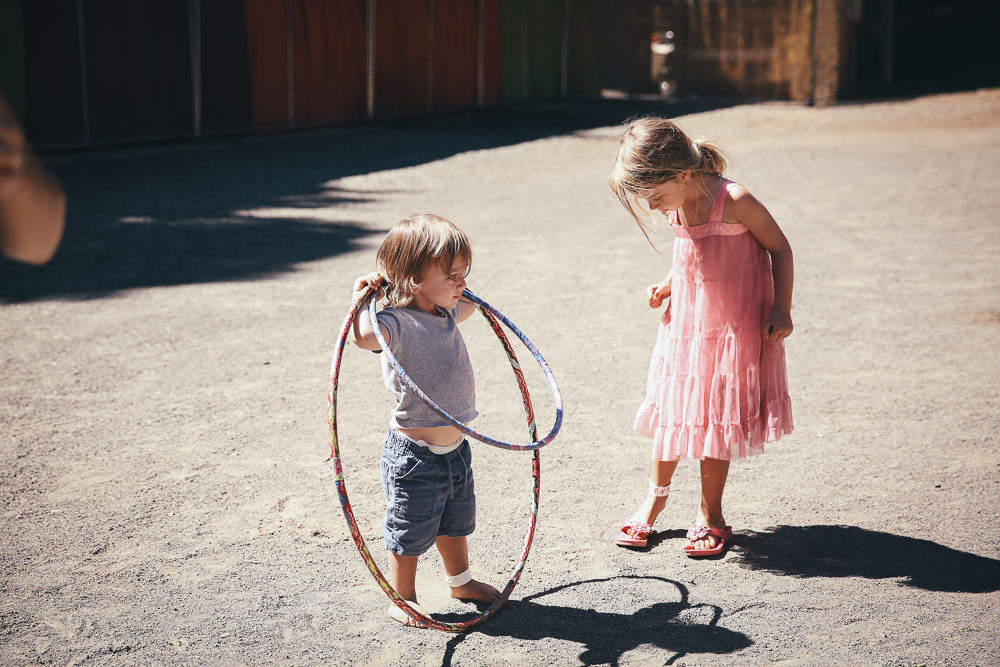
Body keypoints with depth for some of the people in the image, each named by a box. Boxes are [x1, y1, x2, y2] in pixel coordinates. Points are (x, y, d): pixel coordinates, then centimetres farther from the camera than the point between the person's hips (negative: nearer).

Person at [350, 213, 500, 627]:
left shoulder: (446, 314, 3)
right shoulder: (397, 324, -24)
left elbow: (469, 304, 29)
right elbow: (364, 335, -48)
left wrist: (450, 287, 14)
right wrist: (363, 295, -36)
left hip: (455, 449, 8)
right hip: (415, 455, -8)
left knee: (455, 523, 27)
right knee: (410, 532, 10)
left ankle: (461, 581, 48)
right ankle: (402, 599, 30)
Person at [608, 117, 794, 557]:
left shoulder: (735, 202, -20)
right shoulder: (678, 210, -1)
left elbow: (780, 249, -9)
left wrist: (781, 310, -13)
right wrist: (666, 286, 0)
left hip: (735, 327, -5)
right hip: (685, 322, 5)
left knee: (718, 418, 3)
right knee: (672, 408, 10)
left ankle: (710, 514, 18)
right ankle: (656, 497, 29)